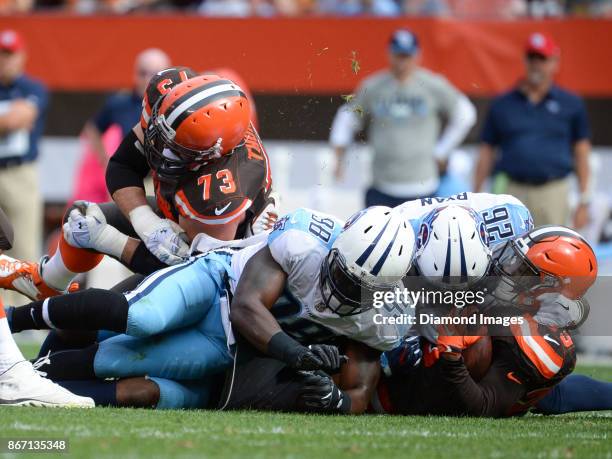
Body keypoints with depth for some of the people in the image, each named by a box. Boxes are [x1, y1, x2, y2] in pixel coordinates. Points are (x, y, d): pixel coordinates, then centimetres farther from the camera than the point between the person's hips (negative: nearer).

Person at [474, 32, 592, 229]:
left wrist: (584, 201, 3)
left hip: (553, 193, 0)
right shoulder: (502, 104, 11)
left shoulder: (571, 104, 9)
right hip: (512, 190, 0)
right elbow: (486, 153, 12)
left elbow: (581, 153, 9)